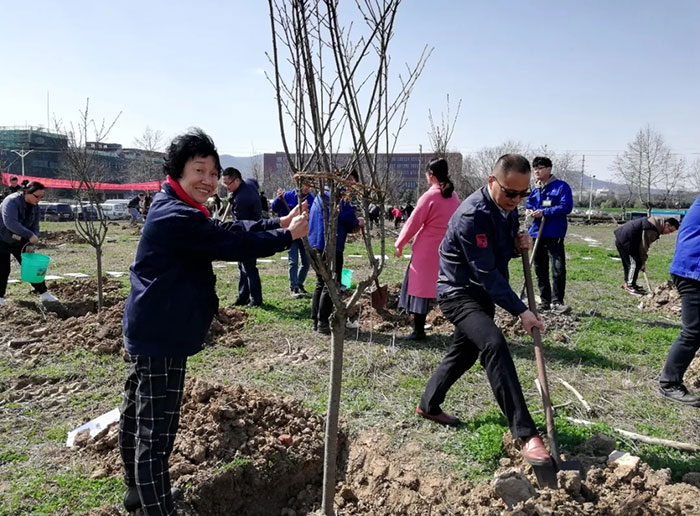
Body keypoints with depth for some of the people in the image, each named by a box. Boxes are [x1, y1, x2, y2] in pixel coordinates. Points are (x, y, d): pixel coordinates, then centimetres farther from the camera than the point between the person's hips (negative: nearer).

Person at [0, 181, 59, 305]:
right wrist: (30, 235, -42)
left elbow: (34, 226, -1)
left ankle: (44, 294, 9)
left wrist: (29, 244, -14)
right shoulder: (11, 201, -25)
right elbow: (10, 223, -38)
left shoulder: (35, 206, -3)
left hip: (19, 241, 6)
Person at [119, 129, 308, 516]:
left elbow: (227, 230, 8)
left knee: (137, 413, 23)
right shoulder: (178, 216, -23)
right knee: (156, 430, -5)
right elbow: (232, 244, -22)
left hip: (149, 331, 12)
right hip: (161, 338, -12)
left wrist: (277, 223, 2)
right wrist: (287, 235, -11)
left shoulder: (173, 209, 11)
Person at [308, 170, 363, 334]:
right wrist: (357, 223, 6)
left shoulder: (322, 193, 19)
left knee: (321, 283, 17)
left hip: (316, 244, 10)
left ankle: (316, 321, 21)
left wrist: (353, 225, 16)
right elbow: (347, 217, -16)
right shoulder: (339, 194, -11)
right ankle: (323, 323, -2)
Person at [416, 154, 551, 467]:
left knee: (464, 353, 18)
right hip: (458, 291, -9)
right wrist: (521, 312, -26)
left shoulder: (508, 207, 2)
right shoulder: (473, 215, -26)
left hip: (483, 293, 9)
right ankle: (526, 435, -26)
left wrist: (518, 244, -8)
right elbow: (486, 273, -27)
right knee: (494, 344, -28)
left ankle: (428, 406, 39)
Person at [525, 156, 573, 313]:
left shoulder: (561, 186, -3)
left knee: (558, 269, -10)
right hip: (537, 234, 6)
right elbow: (528, 205, 20)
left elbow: (566, 206, -13)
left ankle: (556, 301, -2)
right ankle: (545, 301, 20)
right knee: (540, 270, 10)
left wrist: (544, 212, -19)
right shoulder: (534, 190, 14)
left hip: (554, 235, -6)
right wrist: (529, 211, -4)